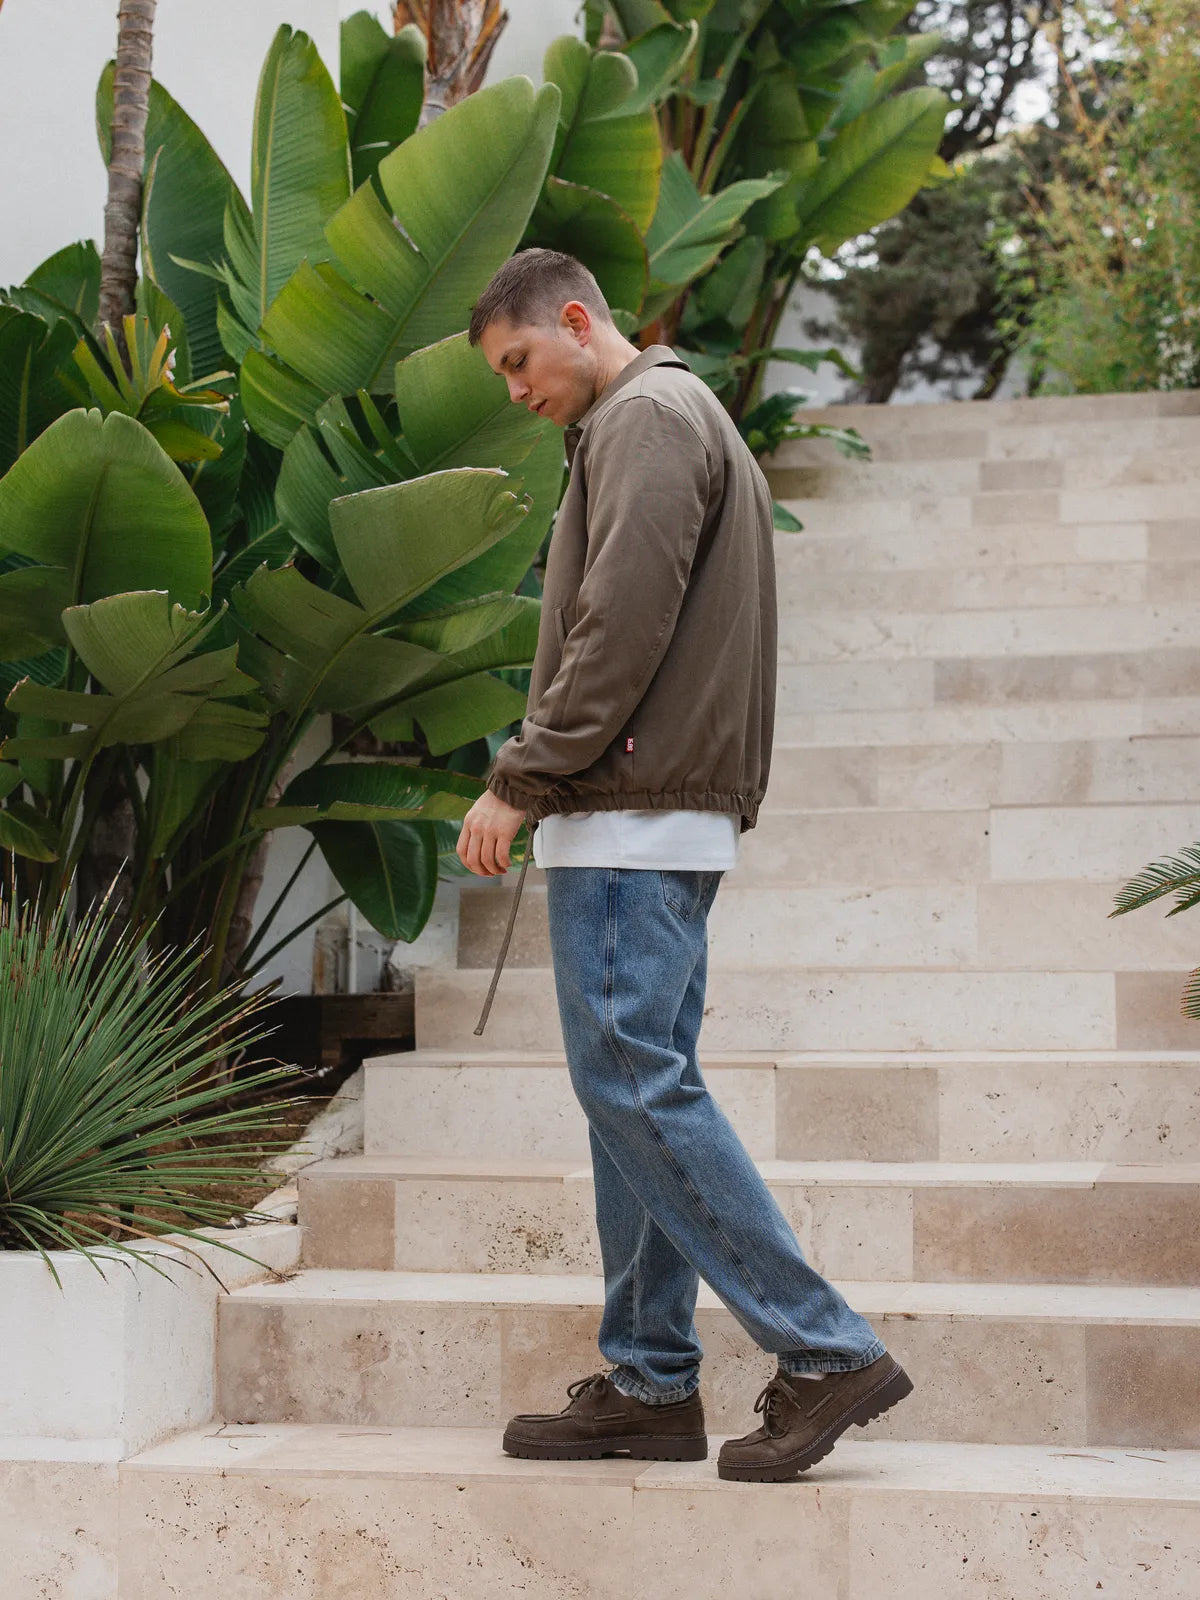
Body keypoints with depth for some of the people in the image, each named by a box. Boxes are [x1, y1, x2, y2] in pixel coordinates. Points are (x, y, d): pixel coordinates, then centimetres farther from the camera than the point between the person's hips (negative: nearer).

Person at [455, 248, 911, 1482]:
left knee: (632, 1082, -12)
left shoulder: (645, 417, -6)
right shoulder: (688, 420, 25)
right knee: (640, 1088, 8)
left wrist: (519, 782, -14)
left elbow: (621, 627, -17)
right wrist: (543, 783, 16)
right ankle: (649, 1384, 10)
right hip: (677, 820, 10)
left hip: (631, 815, -10)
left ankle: (825, 1350, -12)